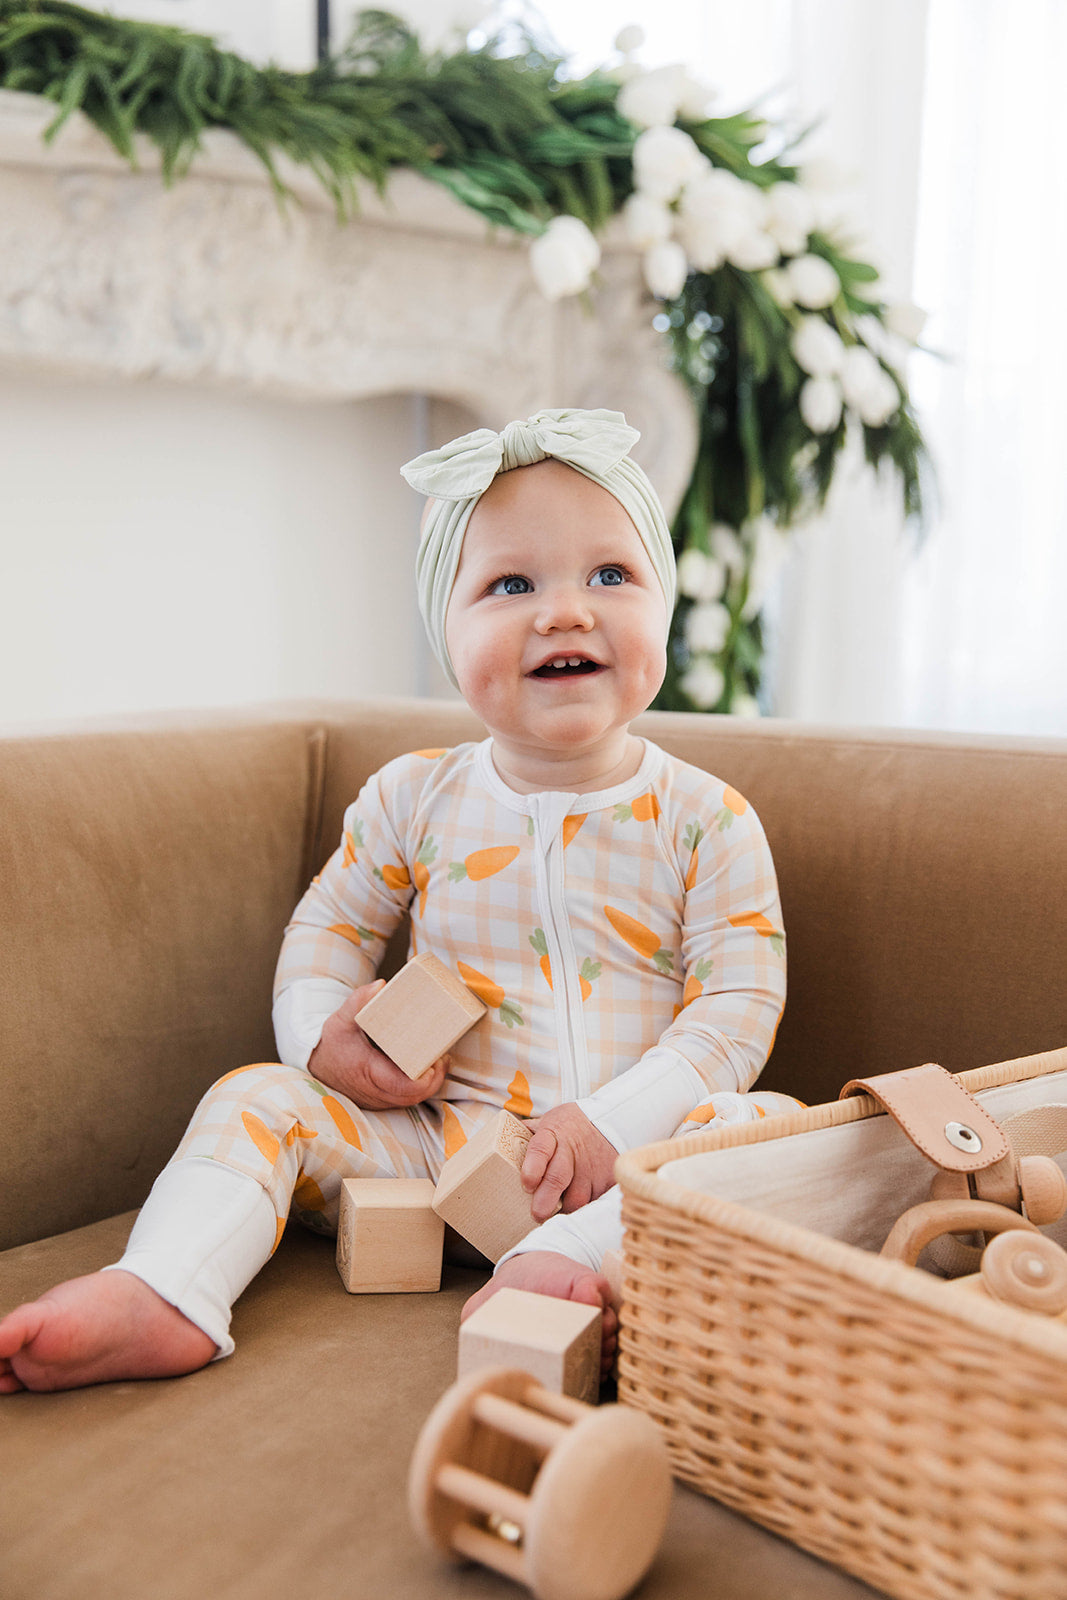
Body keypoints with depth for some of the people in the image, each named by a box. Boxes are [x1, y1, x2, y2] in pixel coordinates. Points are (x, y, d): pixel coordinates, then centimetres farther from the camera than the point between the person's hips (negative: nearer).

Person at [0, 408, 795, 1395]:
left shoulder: (707, 821, -5)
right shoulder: (413, 800, 2)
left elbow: (739, 1001, -8)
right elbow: (330, 921, 15)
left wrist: (615, 1124, -20)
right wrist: (321, 1032, -7)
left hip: (629, 1157, -2)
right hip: (438, 1145, 2)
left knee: (772, 1123, -27)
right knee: (260, 1098, -11)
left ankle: (569, 1261, -44)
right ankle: (162, 1296, -27)